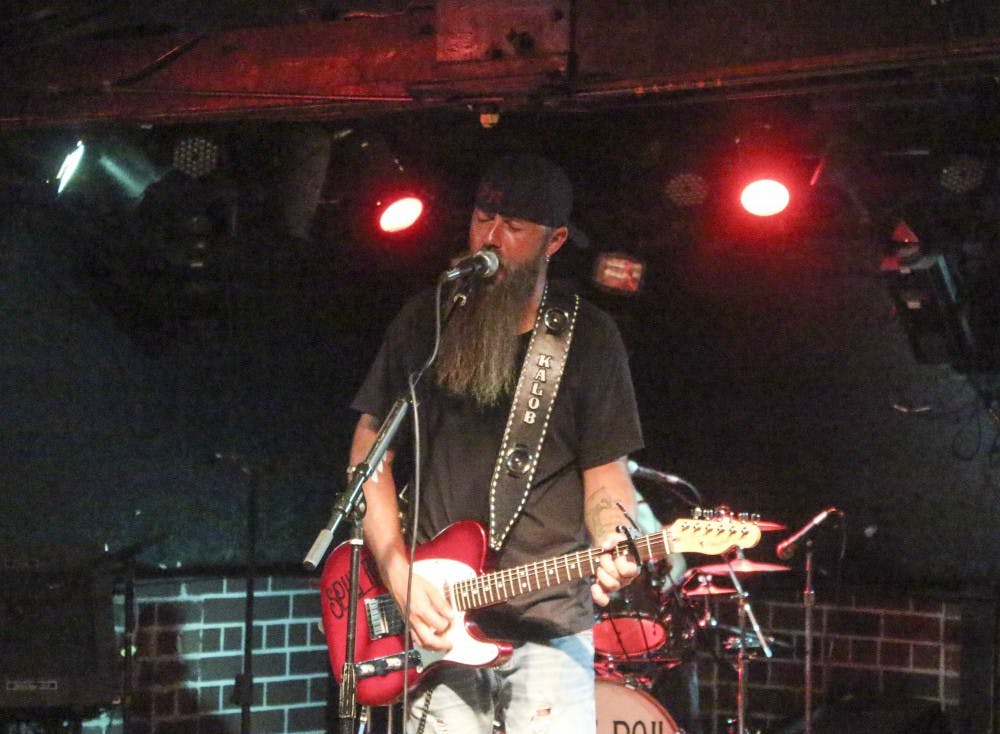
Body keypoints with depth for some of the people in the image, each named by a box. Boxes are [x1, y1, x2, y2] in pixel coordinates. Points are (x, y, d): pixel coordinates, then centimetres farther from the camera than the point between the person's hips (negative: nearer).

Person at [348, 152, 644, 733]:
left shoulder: (587, 337, 4)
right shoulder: (425, 324, 7)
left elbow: (606, 470, 5)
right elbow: (369, 457, 8)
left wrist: (611, 549, -17)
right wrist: (401, 577, -4)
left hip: (548, 623, -1)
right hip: (437, 627, 2)